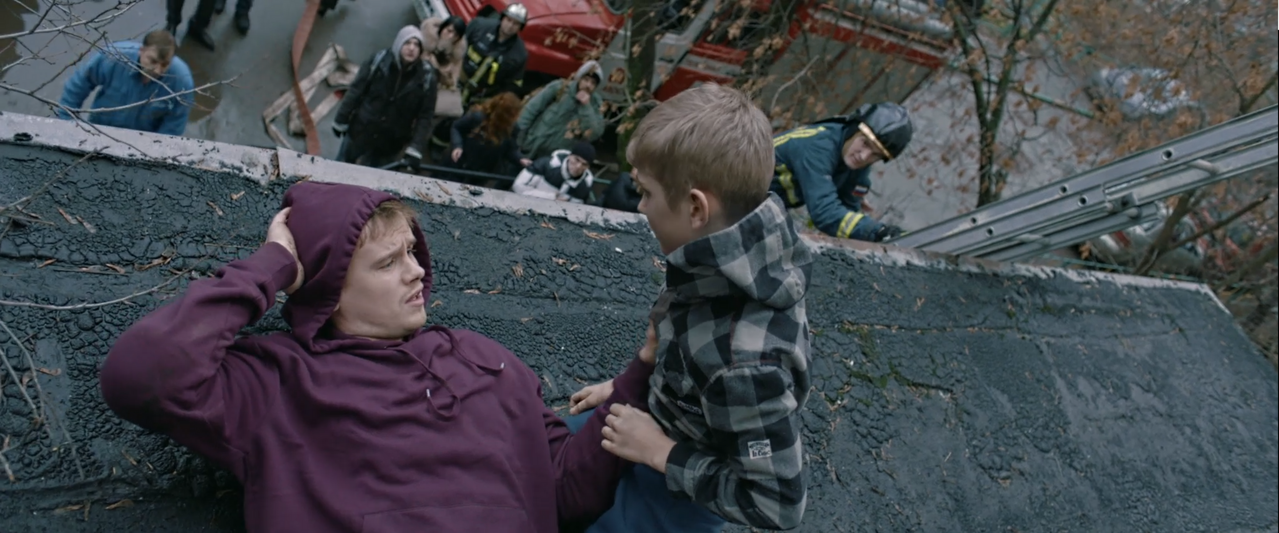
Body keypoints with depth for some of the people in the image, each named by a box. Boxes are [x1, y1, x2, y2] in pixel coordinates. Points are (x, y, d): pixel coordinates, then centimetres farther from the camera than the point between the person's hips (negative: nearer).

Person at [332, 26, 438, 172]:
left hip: (390, 144, -1)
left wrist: (415, 150, -19)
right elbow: (356, 91, -3)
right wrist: (341, 121, 2)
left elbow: (425, 116, -11)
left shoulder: (427, 77, -11)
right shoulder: (379, 60, -11)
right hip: (360, 132, 1)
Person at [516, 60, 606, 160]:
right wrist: (518, 135, -6)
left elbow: (594, 135, -15)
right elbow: (531, 109, -4)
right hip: (532, 148, 0)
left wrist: (586, 107, -20)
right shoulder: (559, 87, -7)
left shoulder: (594, 104, -3)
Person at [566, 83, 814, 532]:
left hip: (681, 489, -7)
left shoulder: (747, 359, -42)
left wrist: (660, 452, -24)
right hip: (660, 419, 7)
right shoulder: (724, 260, -18)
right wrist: (622, 388, 9)